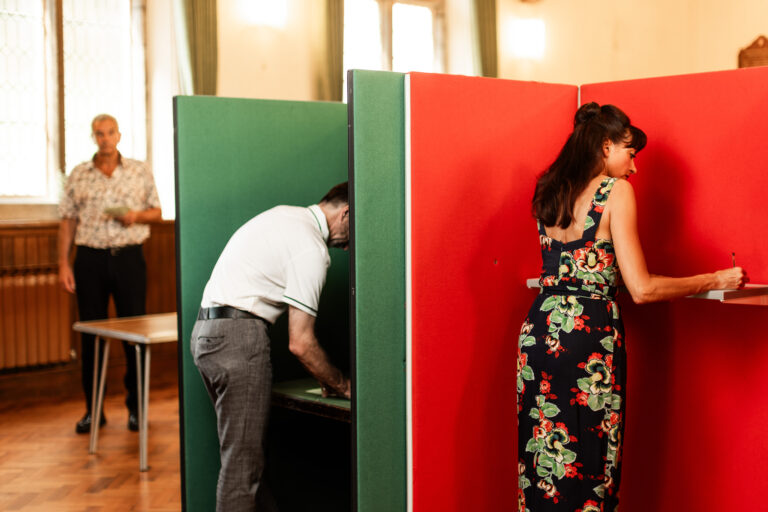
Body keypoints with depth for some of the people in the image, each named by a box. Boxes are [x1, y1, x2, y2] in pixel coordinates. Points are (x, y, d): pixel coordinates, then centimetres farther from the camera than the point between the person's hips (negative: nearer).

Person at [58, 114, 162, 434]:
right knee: (90, 333, 4)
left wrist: (136, 216, -11)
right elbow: (67, 222, 6)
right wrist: (63, 264, 0)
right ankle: (93, 410, 14)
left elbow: (156, 211, 10)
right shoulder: (78, 176, 6)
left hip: (129, 256, -1)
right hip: (90, 258, 1)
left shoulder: (141, 172, 6)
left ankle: (136, 407, 12)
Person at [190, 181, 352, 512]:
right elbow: (300, 343, -14)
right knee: (244, 459, -6)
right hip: (239, 338, -10)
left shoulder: (285, 215, 17)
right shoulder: (311, 248, -12)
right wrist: (341, 385, 1)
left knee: (243, 451, 15)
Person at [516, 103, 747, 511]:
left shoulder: (548, 191, 10)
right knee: (586, 460, 4)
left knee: (542, 456, 13)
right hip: (590, 335, -6)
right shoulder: (615, 191, -8)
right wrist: (715, 281, -2)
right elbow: (641, 290, -12)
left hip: (539, 330, 6)